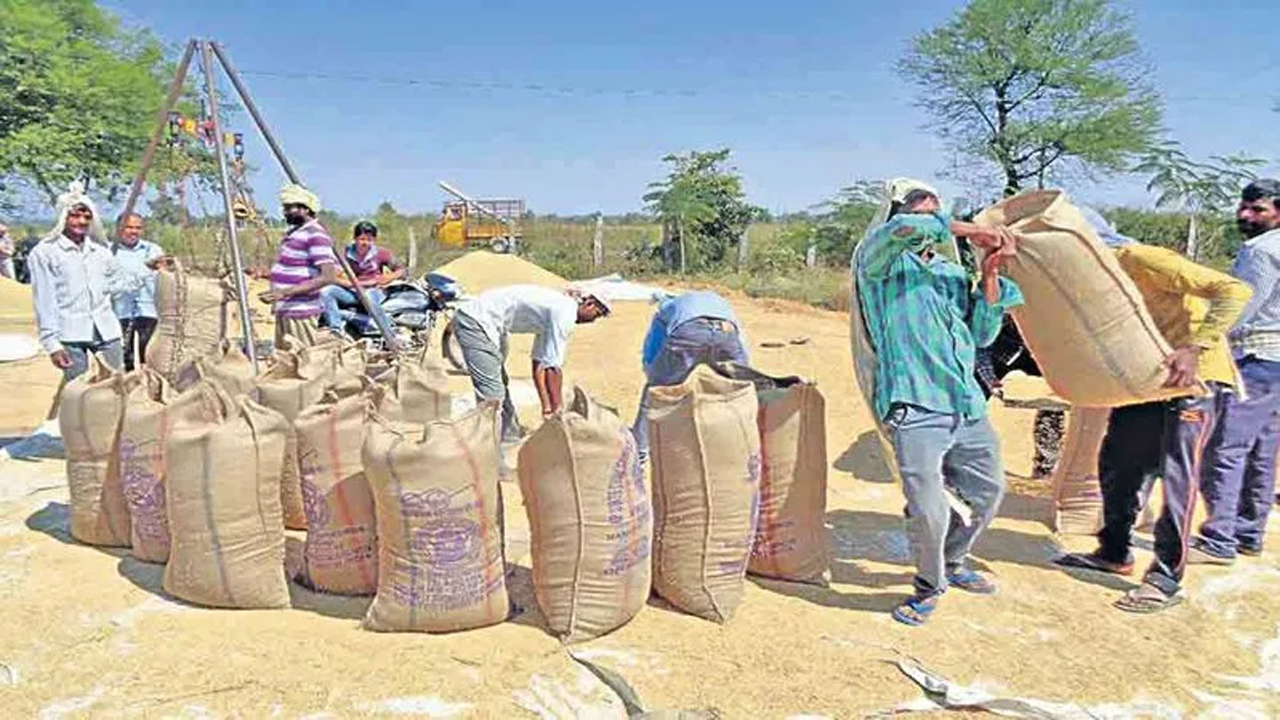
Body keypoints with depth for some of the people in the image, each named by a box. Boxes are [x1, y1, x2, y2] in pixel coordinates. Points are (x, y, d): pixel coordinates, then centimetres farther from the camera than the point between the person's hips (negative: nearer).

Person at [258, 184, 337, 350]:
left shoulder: (315, 235, -15)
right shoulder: (293, 232, 15)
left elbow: (327, 277, -24)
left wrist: (286, 292, -26)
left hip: (300, 312, -10)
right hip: (284, 310, 10)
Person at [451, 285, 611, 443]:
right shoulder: (565, 312, -15)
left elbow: (540, 364, 17)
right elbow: (553, 368, -17)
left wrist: (547, 407, 14)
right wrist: (557, 407, -7)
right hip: (476, 322, -11)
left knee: (501, 387, 17)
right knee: (491, 394, -13)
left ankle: (511, 437, 26)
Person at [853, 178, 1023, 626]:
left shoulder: (951, 273, 21)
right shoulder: (879, 259, 1)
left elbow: (982, 335, 17)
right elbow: (903, 229, -23)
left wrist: (990, 275, 6)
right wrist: (973, 231, -13)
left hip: (967, 405, 8)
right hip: (915, 406, -7)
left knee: (988, 491, 18)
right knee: (928, 509, -14)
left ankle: (952, 564, 43)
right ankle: (930, 584, 15)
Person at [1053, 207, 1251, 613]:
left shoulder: (1142, 261, -22)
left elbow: (1234, 291, -27)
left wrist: (1193, 349, -35)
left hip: (1195, 375, -9)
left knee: (1177, 475, -10)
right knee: (1117, 464, 10)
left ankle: (1166, 581, -3)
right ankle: (1114, 553, 25)